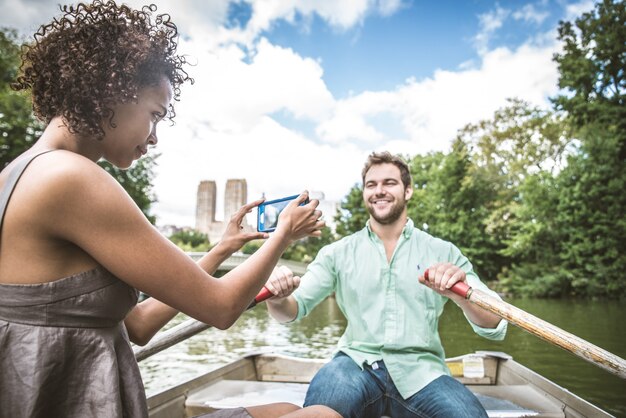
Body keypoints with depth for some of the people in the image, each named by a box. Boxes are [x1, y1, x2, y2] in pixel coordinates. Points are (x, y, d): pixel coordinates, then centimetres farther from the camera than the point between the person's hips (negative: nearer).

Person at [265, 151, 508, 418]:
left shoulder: (443, 252, 6)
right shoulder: (338, 253, 8)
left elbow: (495, 329, 0)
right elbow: (292, 309, 6)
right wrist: (278, 299, -21)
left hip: (420, 370, 2)